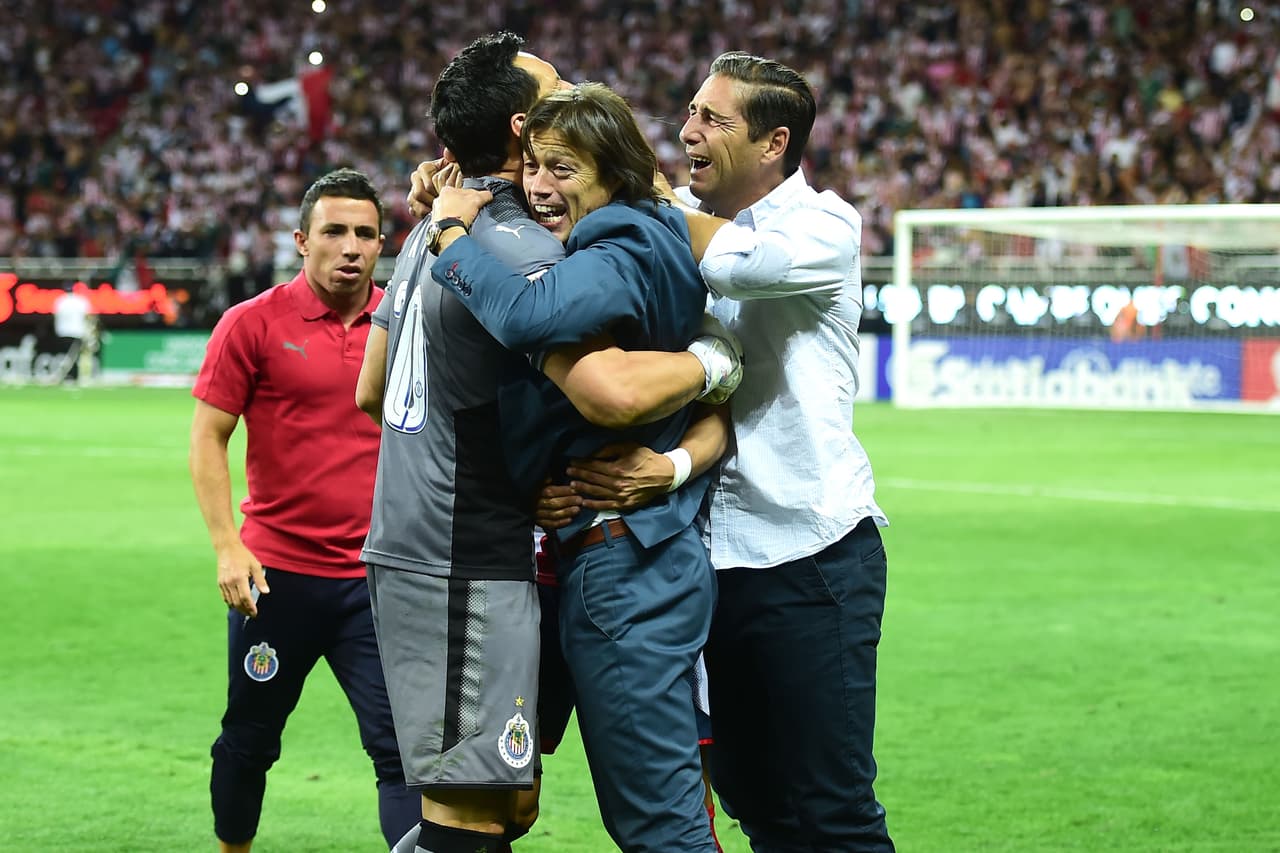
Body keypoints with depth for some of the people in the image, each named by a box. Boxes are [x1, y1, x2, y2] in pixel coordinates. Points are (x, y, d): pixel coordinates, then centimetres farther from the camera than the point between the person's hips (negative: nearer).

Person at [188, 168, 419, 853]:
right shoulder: (255, 323, -3)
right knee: (249, 739, 13)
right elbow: (207, 439, -2)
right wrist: (227, 546, -11)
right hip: (277, 574, -1)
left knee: (403, 747, -7)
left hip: (378, 579, 1)